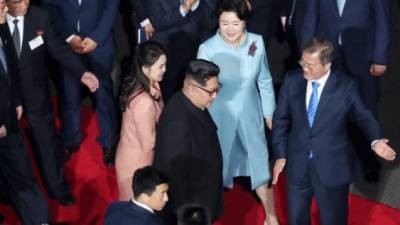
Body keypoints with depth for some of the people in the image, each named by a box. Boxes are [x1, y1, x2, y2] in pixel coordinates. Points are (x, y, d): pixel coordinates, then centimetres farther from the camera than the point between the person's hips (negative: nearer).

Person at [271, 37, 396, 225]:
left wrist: (375, 141, -23)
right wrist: (280, 155, 1)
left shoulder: (346, 86, -13)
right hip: (297, 165, 3)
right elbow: (281, 119, 3)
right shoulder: (292, 80, -6)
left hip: (333, 168, -3)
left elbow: (363, 116, -4)